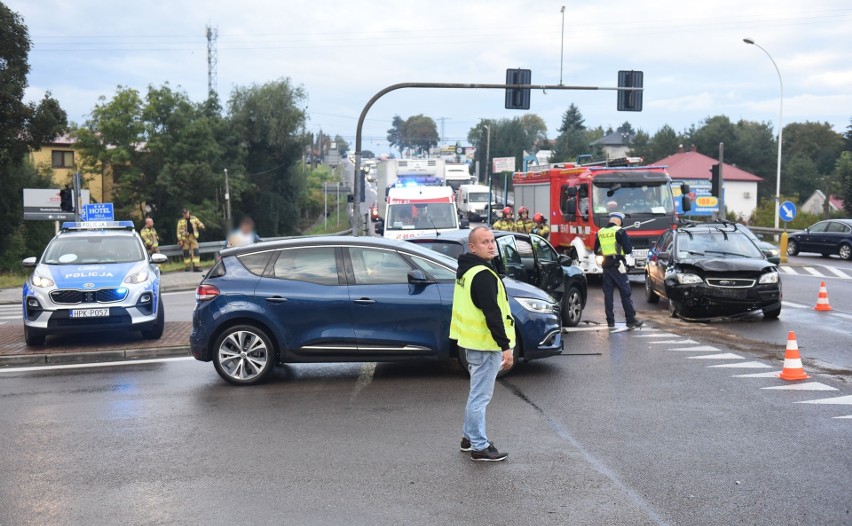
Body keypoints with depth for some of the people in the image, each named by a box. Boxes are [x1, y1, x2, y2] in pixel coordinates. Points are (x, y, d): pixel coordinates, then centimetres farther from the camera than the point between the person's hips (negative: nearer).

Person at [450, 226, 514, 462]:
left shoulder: (466, 270, 12)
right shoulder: (483, 275, -21)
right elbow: (492, 314, -25)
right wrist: (506, 346, -23)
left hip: (471, 341, 10)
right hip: (485, 344, -10)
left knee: (477, 392, 22)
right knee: (481, 395, -3)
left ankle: (469, 437, 32)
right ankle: (479, 447, 5)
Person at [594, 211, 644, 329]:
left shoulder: (600, 232, 8)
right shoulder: (619, 232, -8)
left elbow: (596, 250, 16)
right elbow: (628, 249, -10)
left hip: (606, 266, 5)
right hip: (617, 266, -5)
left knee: (608, 294, 7)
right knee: (625, 293, 1)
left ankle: (610, 321, 8)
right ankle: (631, 319, 3)